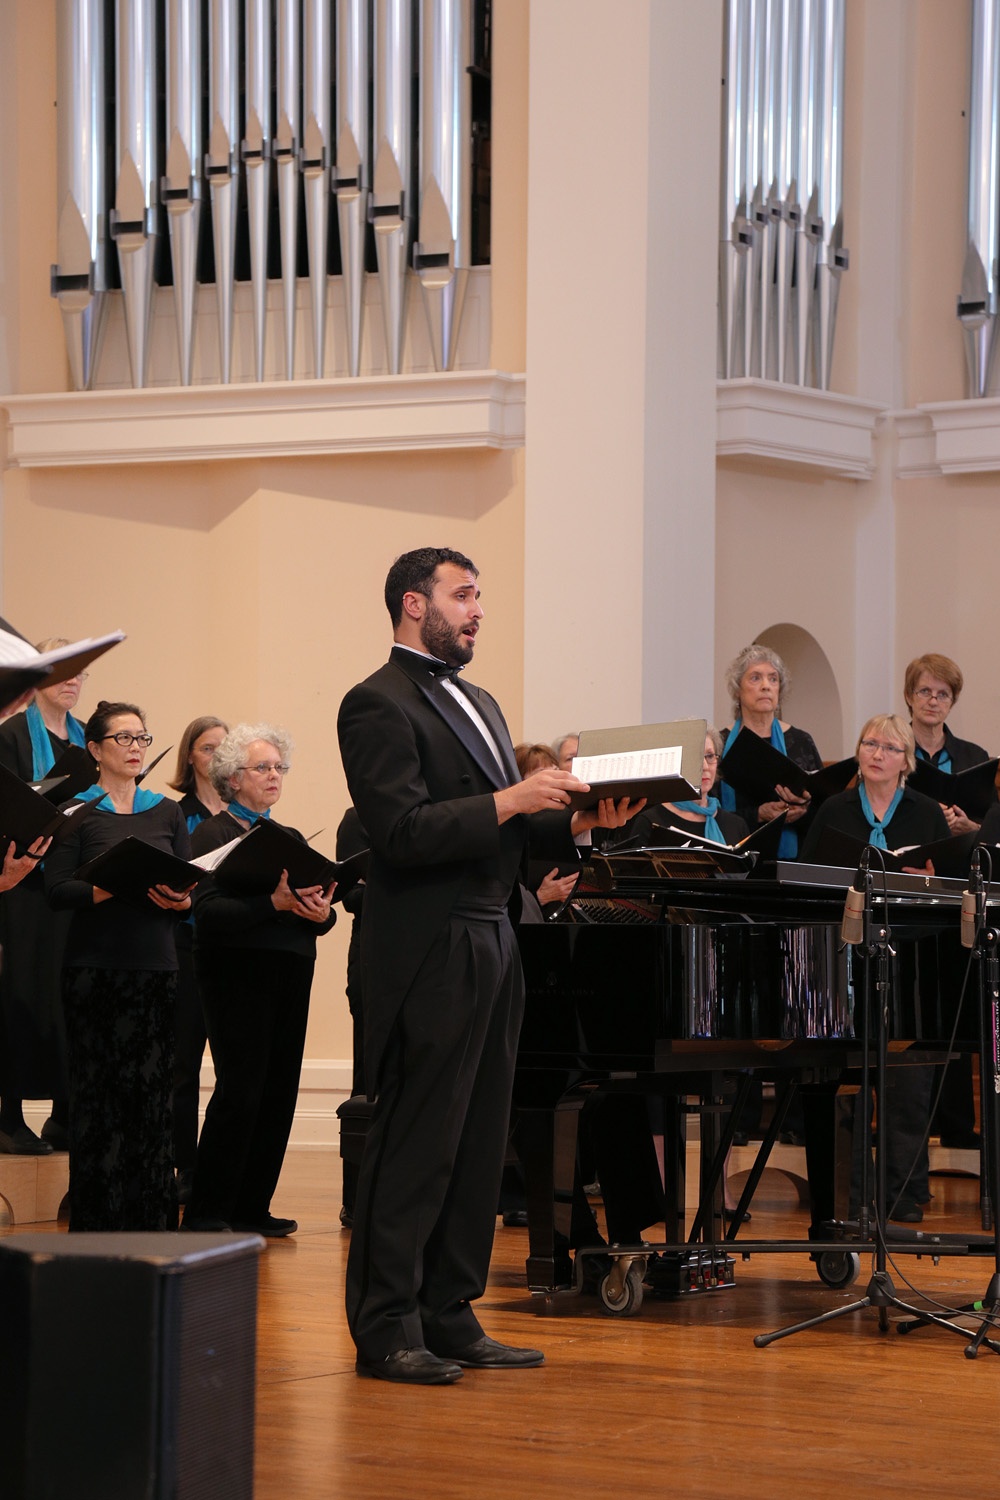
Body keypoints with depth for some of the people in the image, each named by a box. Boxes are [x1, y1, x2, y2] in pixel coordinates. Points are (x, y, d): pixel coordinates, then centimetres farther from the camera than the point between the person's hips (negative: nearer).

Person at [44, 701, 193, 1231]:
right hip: (95, 964, -3)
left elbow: (192, 885, 11)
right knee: (97, 1093, -3)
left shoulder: (167, 812, 14)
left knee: (152, 1090, -1)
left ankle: (151, 1217, 2)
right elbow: (56, 889, -6)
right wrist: (111, 888, -21)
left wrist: (180, 899, -12)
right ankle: (97, 1216, 1)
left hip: (156, 964, 3)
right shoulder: (78, 811, 3)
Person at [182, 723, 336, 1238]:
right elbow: (209, 911, -14)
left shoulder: (290, 839, 19)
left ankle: (252, 1209, 10)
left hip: (290, 976, 6)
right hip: (237, 976, -6)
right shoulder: (213, 834, 1)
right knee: (241, 1092, -11)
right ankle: (205, 1214, -5)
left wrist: (320, 911, -11)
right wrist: (275, 904, -24)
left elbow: (323, 911, 13)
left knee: (279, 1092, 3)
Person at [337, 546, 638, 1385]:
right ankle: (386, 1328, 0)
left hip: (491, 944, 9)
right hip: (428, 955, -9)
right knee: (415, 1144, -6)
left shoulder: (479, 704, 21)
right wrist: (509, 802, -22)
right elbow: (403, 833, -19)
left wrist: (577, 818, 6)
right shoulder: (379, 704, -8)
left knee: (479, 1144, 9)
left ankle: (450, 1317, 15)